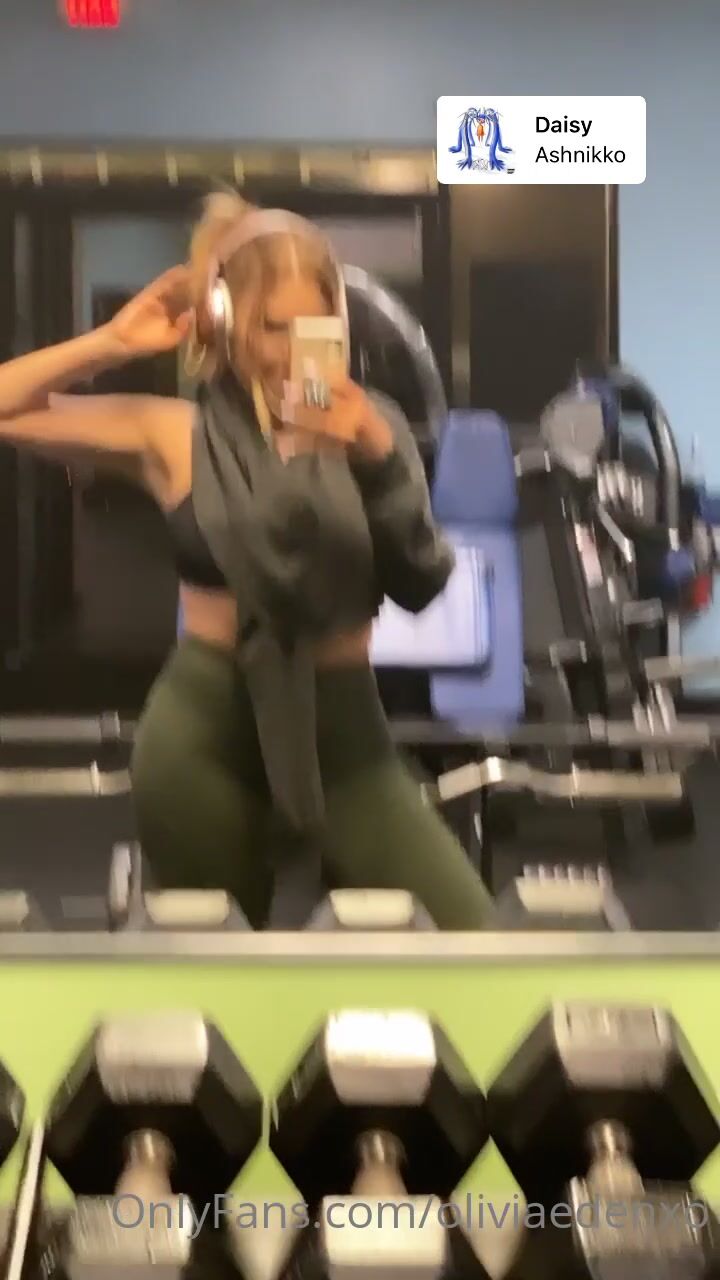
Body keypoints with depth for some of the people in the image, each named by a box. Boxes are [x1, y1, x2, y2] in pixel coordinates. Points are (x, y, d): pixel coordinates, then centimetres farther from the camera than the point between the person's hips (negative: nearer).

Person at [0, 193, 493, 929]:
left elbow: (420, 587, -11)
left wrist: (380, 458, -24)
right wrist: (115, 342, -10)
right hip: (204, 734, 0)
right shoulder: (175, 436, -2)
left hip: (340, 730, 1)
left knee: (463, 939, -8)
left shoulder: (366, 426, -1)